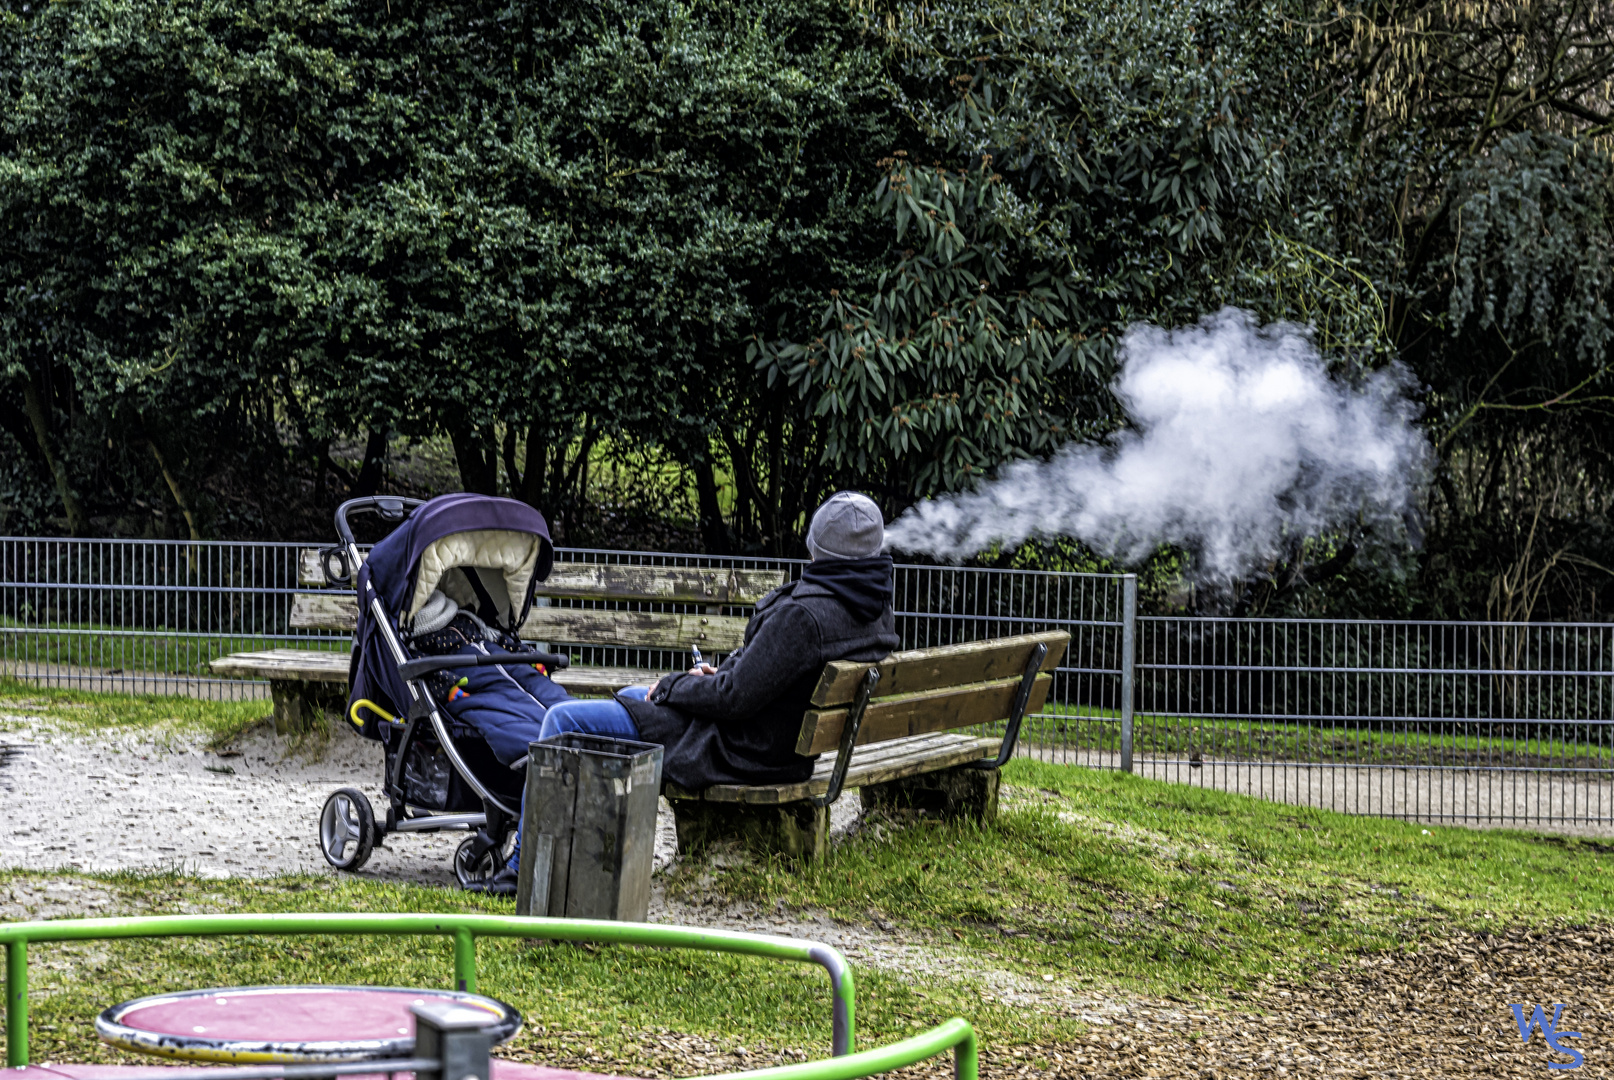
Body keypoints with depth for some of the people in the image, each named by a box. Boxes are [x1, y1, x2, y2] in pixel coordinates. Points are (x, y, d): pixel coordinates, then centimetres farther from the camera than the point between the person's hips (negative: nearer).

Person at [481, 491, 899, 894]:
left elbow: (735, 697, -26)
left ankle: (525, 866, 7)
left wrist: (671, 687, -9)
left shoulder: (805, 614, -30)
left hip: (737, 749, -10)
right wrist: (719, 674, 5)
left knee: (563, 719, -2)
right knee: (629, 695, 31)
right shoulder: (876, 610, -1)